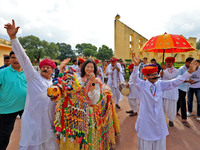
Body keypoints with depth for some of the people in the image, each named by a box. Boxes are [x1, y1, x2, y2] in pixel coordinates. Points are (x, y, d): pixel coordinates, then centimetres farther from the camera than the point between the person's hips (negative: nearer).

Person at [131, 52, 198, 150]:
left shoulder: (161, 84, -1)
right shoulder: (141, 85, -12)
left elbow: (175, 82, -3)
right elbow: (134, 78, -28)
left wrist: (189, 71, -11)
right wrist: (136, 65, -45)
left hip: (159, 119, 4)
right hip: (146, 119, -3)